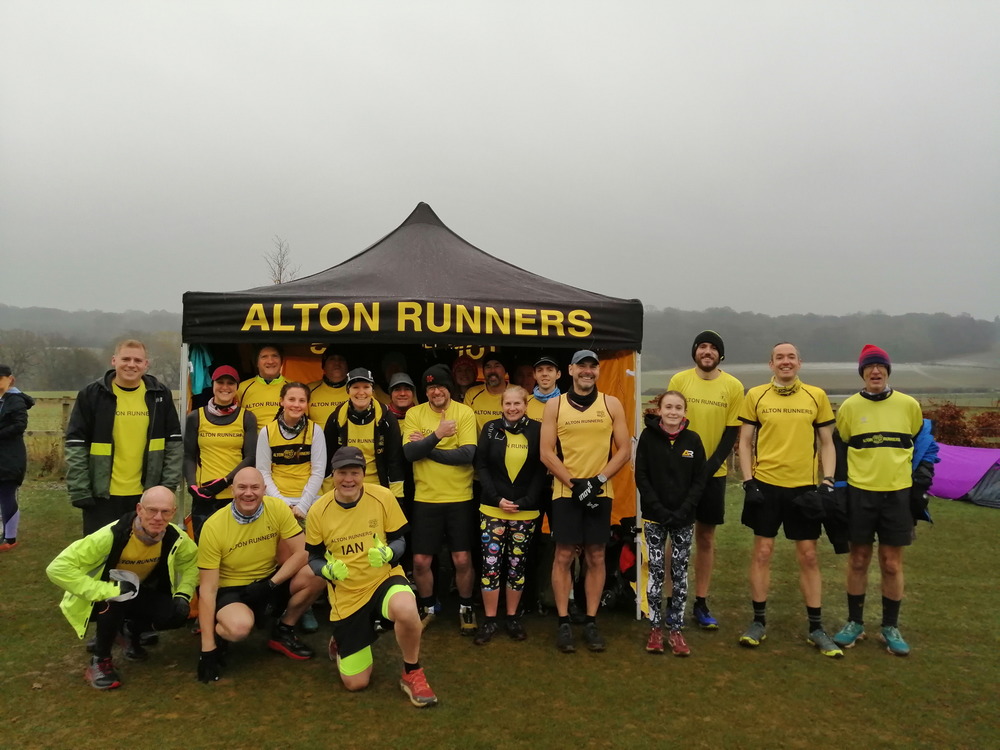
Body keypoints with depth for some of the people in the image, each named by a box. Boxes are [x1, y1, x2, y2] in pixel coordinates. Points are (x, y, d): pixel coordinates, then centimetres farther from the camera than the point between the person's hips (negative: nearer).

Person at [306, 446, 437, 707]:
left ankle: (412, 673, -8)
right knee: (355, 683, 5)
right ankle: (342, 643, 41)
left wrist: (387, 553, -26)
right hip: (345, 593, 1)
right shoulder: (318, 511, -9)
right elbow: (314, 559, 2)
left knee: (406, 611, -39)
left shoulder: (383, 497, -12)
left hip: (384, 578, -1)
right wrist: (327, 570, -20)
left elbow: (399, 540, -3)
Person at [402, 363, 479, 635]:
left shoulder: (465, 413, -5)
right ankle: (427, 607, 32)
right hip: (425, 498, 2)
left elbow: (467, 455, -16)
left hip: (460, 498, -1)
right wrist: (437, 435, -27)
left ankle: (465, 608, 29)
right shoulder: (414, 414, -1)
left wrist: (425, 447, -14)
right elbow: (409, 453, -13)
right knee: (420, 560, 7)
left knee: (462, 559, 5)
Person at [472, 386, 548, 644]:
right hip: (492, 508, 0)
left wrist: (525, 502, -11)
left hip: (526, 510, 0)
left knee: (517, 565, 9)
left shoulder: (537, 430, -1)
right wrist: (497, 498, -11)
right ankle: (489, 620, 11)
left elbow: (541, 471, -1)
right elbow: (481, 466, 0)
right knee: (491, 564, -1)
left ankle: (513, 617, 23)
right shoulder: (491, 429, 2)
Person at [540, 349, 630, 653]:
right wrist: (574, 484, -11)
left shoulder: (612, 404, 3)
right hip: (565, 492, -1)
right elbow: (546, 453, -3)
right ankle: (564, 623, 12)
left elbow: (624, 449, 1)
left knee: (596, 557, 7)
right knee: (563, 556, 1)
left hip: (601, 493, 1)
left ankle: (591, 622, 17)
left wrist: (598, 480, -10)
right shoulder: (555, 405, 1)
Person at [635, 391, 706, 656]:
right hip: (654, 517, -1)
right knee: (656, 571, 2)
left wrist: (683, 511, -11)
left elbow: (700, 479, 0)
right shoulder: (648, 436, -3)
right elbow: (641, 476, -4)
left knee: (680, 572, 5)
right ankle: (655, 627, 15)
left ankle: (675, 629, 15)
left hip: (684, 518, 1)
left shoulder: (693, 439, 0)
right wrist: (659, 509, -13)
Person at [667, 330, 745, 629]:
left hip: (714, 473, 1)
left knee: (706, 537, 9)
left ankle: (701, 604, 18)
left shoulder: (734, 387, 0)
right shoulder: (679, 380, -2)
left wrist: (709, 467, -10)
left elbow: (732, 433, 0)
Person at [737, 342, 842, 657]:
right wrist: (748, 481, -6)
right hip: (765, 485, -1)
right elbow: (745, 442, 3)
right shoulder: (755, 395, 1)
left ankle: (816, 627, 20)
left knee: (808, 556, 7)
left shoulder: (817, 396, 4)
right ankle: (759, 622, 18)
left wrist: (827, 482, -3)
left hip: (804, 486, 1)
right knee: (762, 551, 5)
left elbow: (827, 443, 8)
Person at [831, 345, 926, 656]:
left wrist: (920, 484, 11)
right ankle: (855, 623, 21)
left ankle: (890, 628, 21)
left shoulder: (909, 405, 1)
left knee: (892, 564, 6)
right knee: (858, 560, 8)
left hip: (898, 493, 0)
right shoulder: (849, 407, -1)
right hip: (859, 493, 0)